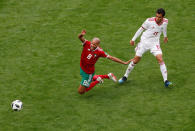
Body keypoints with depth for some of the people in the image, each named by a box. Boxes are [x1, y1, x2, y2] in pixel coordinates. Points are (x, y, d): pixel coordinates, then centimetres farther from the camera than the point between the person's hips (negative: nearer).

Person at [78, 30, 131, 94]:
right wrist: (81, 35, -62)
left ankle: (97, 80, 15)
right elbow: (80, 37, -36)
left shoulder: (99, 52, -26)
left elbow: (111, 58, -17)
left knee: (81, 91, 4)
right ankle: (108, 76, 39)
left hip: (88, 72, -5)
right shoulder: (87, 44, -21)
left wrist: (124, 63, -14)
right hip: (82, 68, 5)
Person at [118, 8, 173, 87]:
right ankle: (125, 77, 22)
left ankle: (166, 81, -12)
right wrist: (133, 39, 2)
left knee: (160, 59, -16)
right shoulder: (149, 21, -19)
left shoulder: (165, 22, -9)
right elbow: (141, 29, -5)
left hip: (155, 43, 2)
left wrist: (165, 36, 35)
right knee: (136, 60, 1)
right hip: (144, 41, -2)